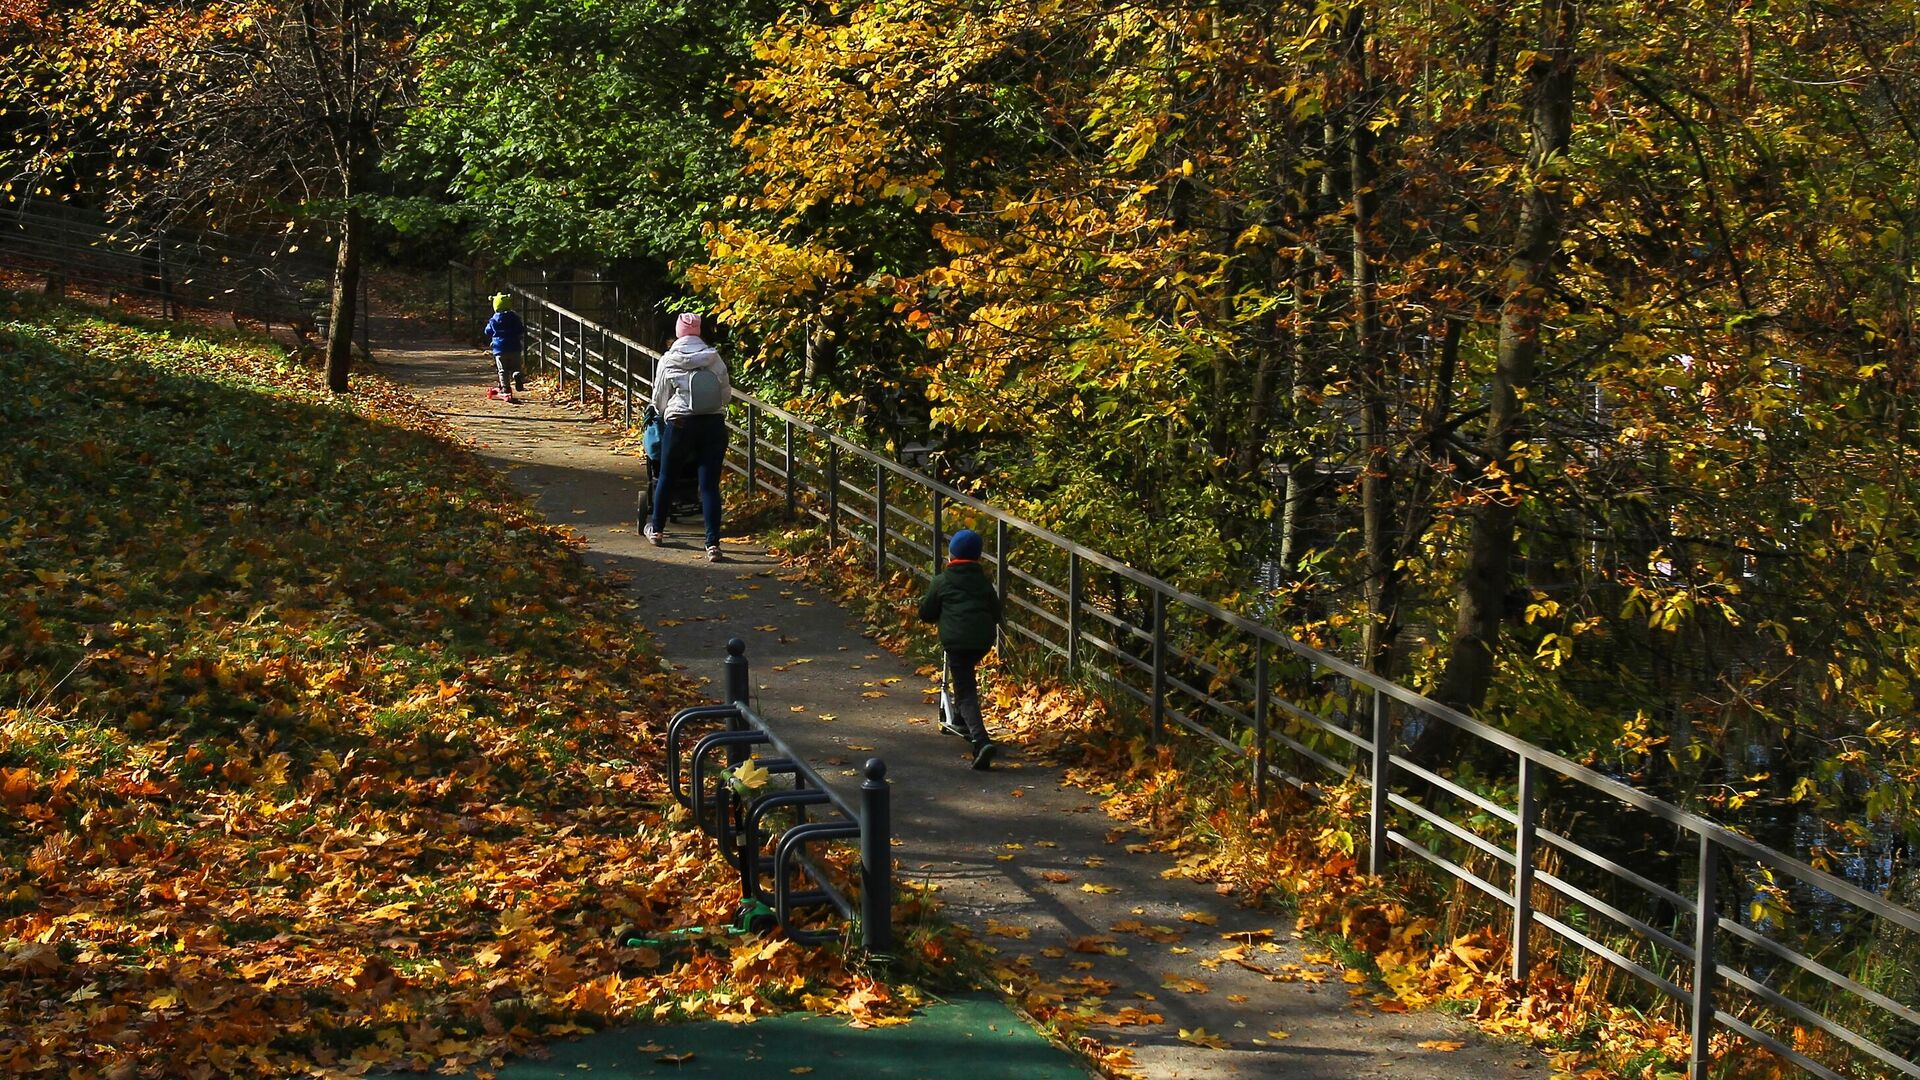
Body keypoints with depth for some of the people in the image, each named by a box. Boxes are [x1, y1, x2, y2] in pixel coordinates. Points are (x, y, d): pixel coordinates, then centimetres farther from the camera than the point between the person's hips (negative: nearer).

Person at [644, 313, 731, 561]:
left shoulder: (668, 361, 0)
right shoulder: (715, 359, 3)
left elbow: (658, 400, 7)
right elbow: (727, 394, 8)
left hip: (679, 425, -1)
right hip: (714, 424, 1)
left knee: (666, 478, 19)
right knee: (710, 484, 0)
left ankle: (656, 529, 35)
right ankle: (713, 543, -7)